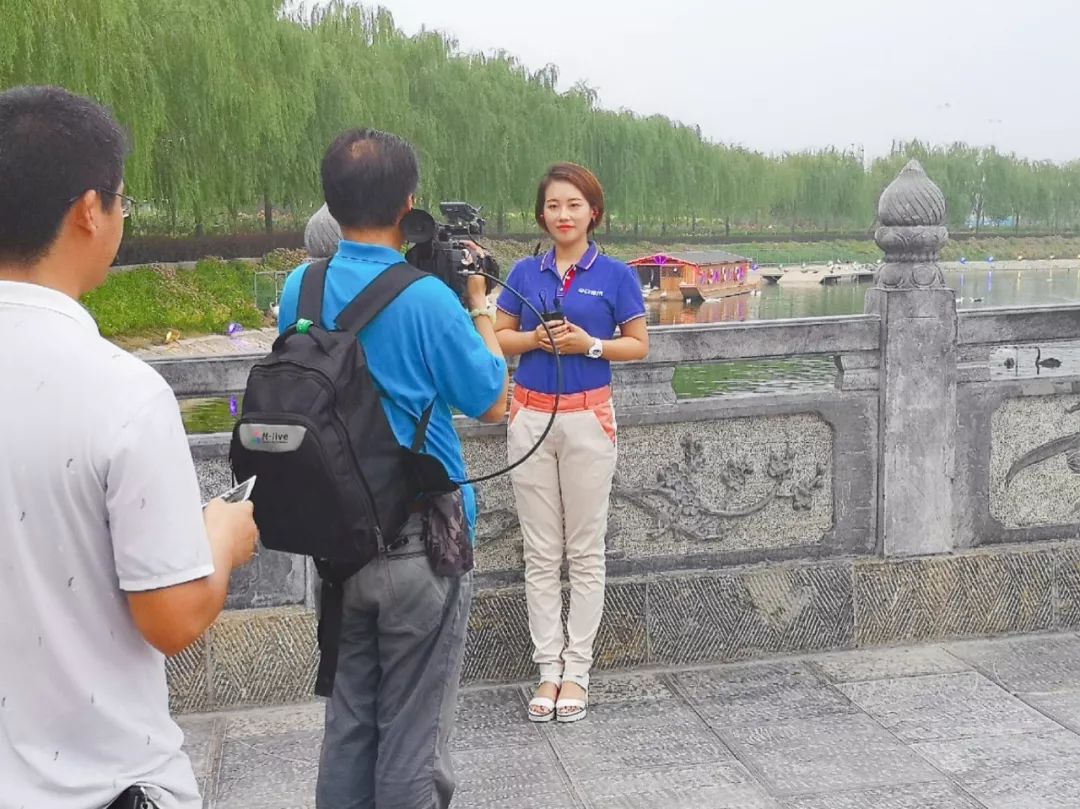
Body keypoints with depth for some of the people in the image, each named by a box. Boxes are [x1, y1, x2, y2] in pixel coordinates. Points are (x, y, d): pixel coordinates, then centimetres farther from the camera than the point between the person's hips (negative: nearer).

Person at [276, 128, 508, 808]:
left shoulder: (300, 288, -1)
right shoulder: (427, 298, -17)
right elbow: (493, 404, -7)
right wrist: (480, 304, 3)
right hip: (422, 541, -5)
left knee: (348, 719, 17)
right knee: (414, 734, 7)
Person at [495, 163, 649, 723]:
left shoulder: (614, 275, -1)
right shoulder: (525, 273, 6)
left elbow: (638, 344, 2)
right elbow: (498, 337, 10)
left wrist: (589, 344, -14)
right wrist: (535, 337, -9)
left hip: (587, 417, -2)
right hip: (530, 416, 2)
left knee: (585, 551, 4)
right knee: (541, 552, 6)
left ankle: (577, 670, 13)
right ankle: (548, 668, 14)